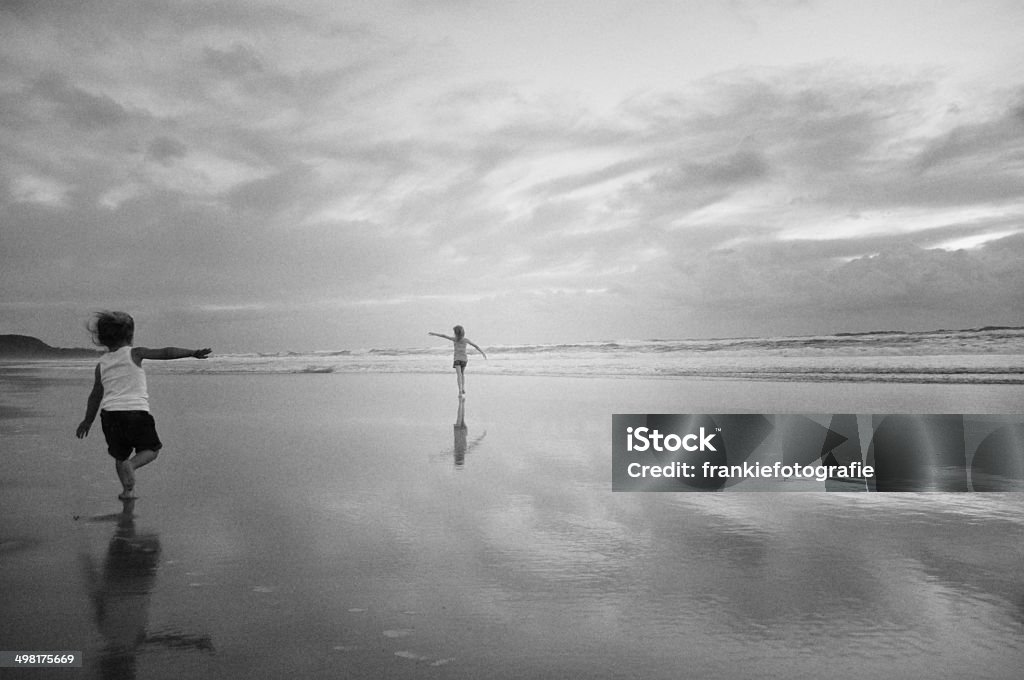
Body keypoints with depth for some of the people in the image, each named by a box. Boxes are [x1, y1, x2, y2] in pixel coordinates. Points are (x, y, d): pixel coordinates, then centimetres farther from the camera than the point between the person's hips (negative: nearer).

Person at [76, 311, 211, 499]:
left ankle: (128, 490, 16)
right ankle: (131, 465, -16)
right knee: (151, 449, 11)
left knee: (120, 455, 19)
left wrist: (88, 420, 24)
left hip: (110, 412, 4)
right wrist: (193, 353, -10)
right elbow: (165, 353, -9)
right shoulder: (134, 353, 0)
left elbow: (95, 395, 15)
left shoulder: (102, 363, 11)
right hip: (136, 410, -4)